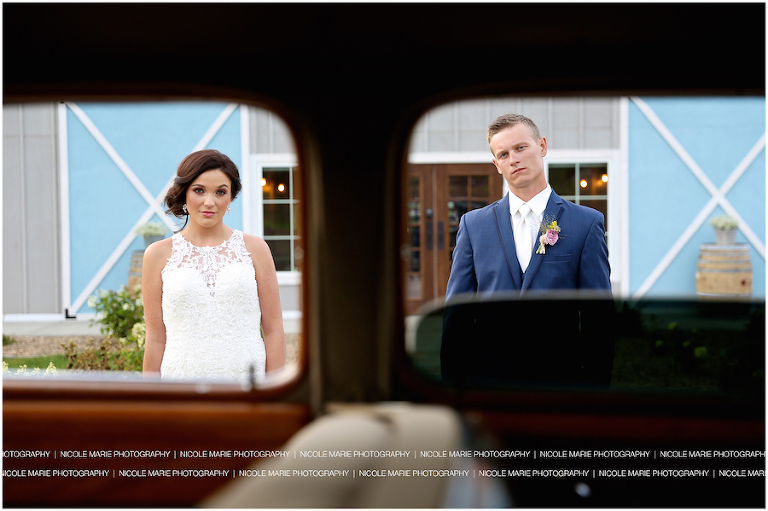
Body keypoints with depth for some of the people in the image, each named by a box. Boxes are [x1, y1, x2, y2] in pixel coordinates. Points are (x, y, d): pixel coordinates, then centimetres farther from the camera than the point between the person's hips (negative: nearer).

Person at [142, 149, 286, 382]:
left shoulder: (254, 248, 5)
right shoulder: (159, 254, 5)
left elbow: (274, 330, 4)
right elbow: (155, 338, 6)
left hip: (247, 376, 0)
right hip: (182, 375, 0)